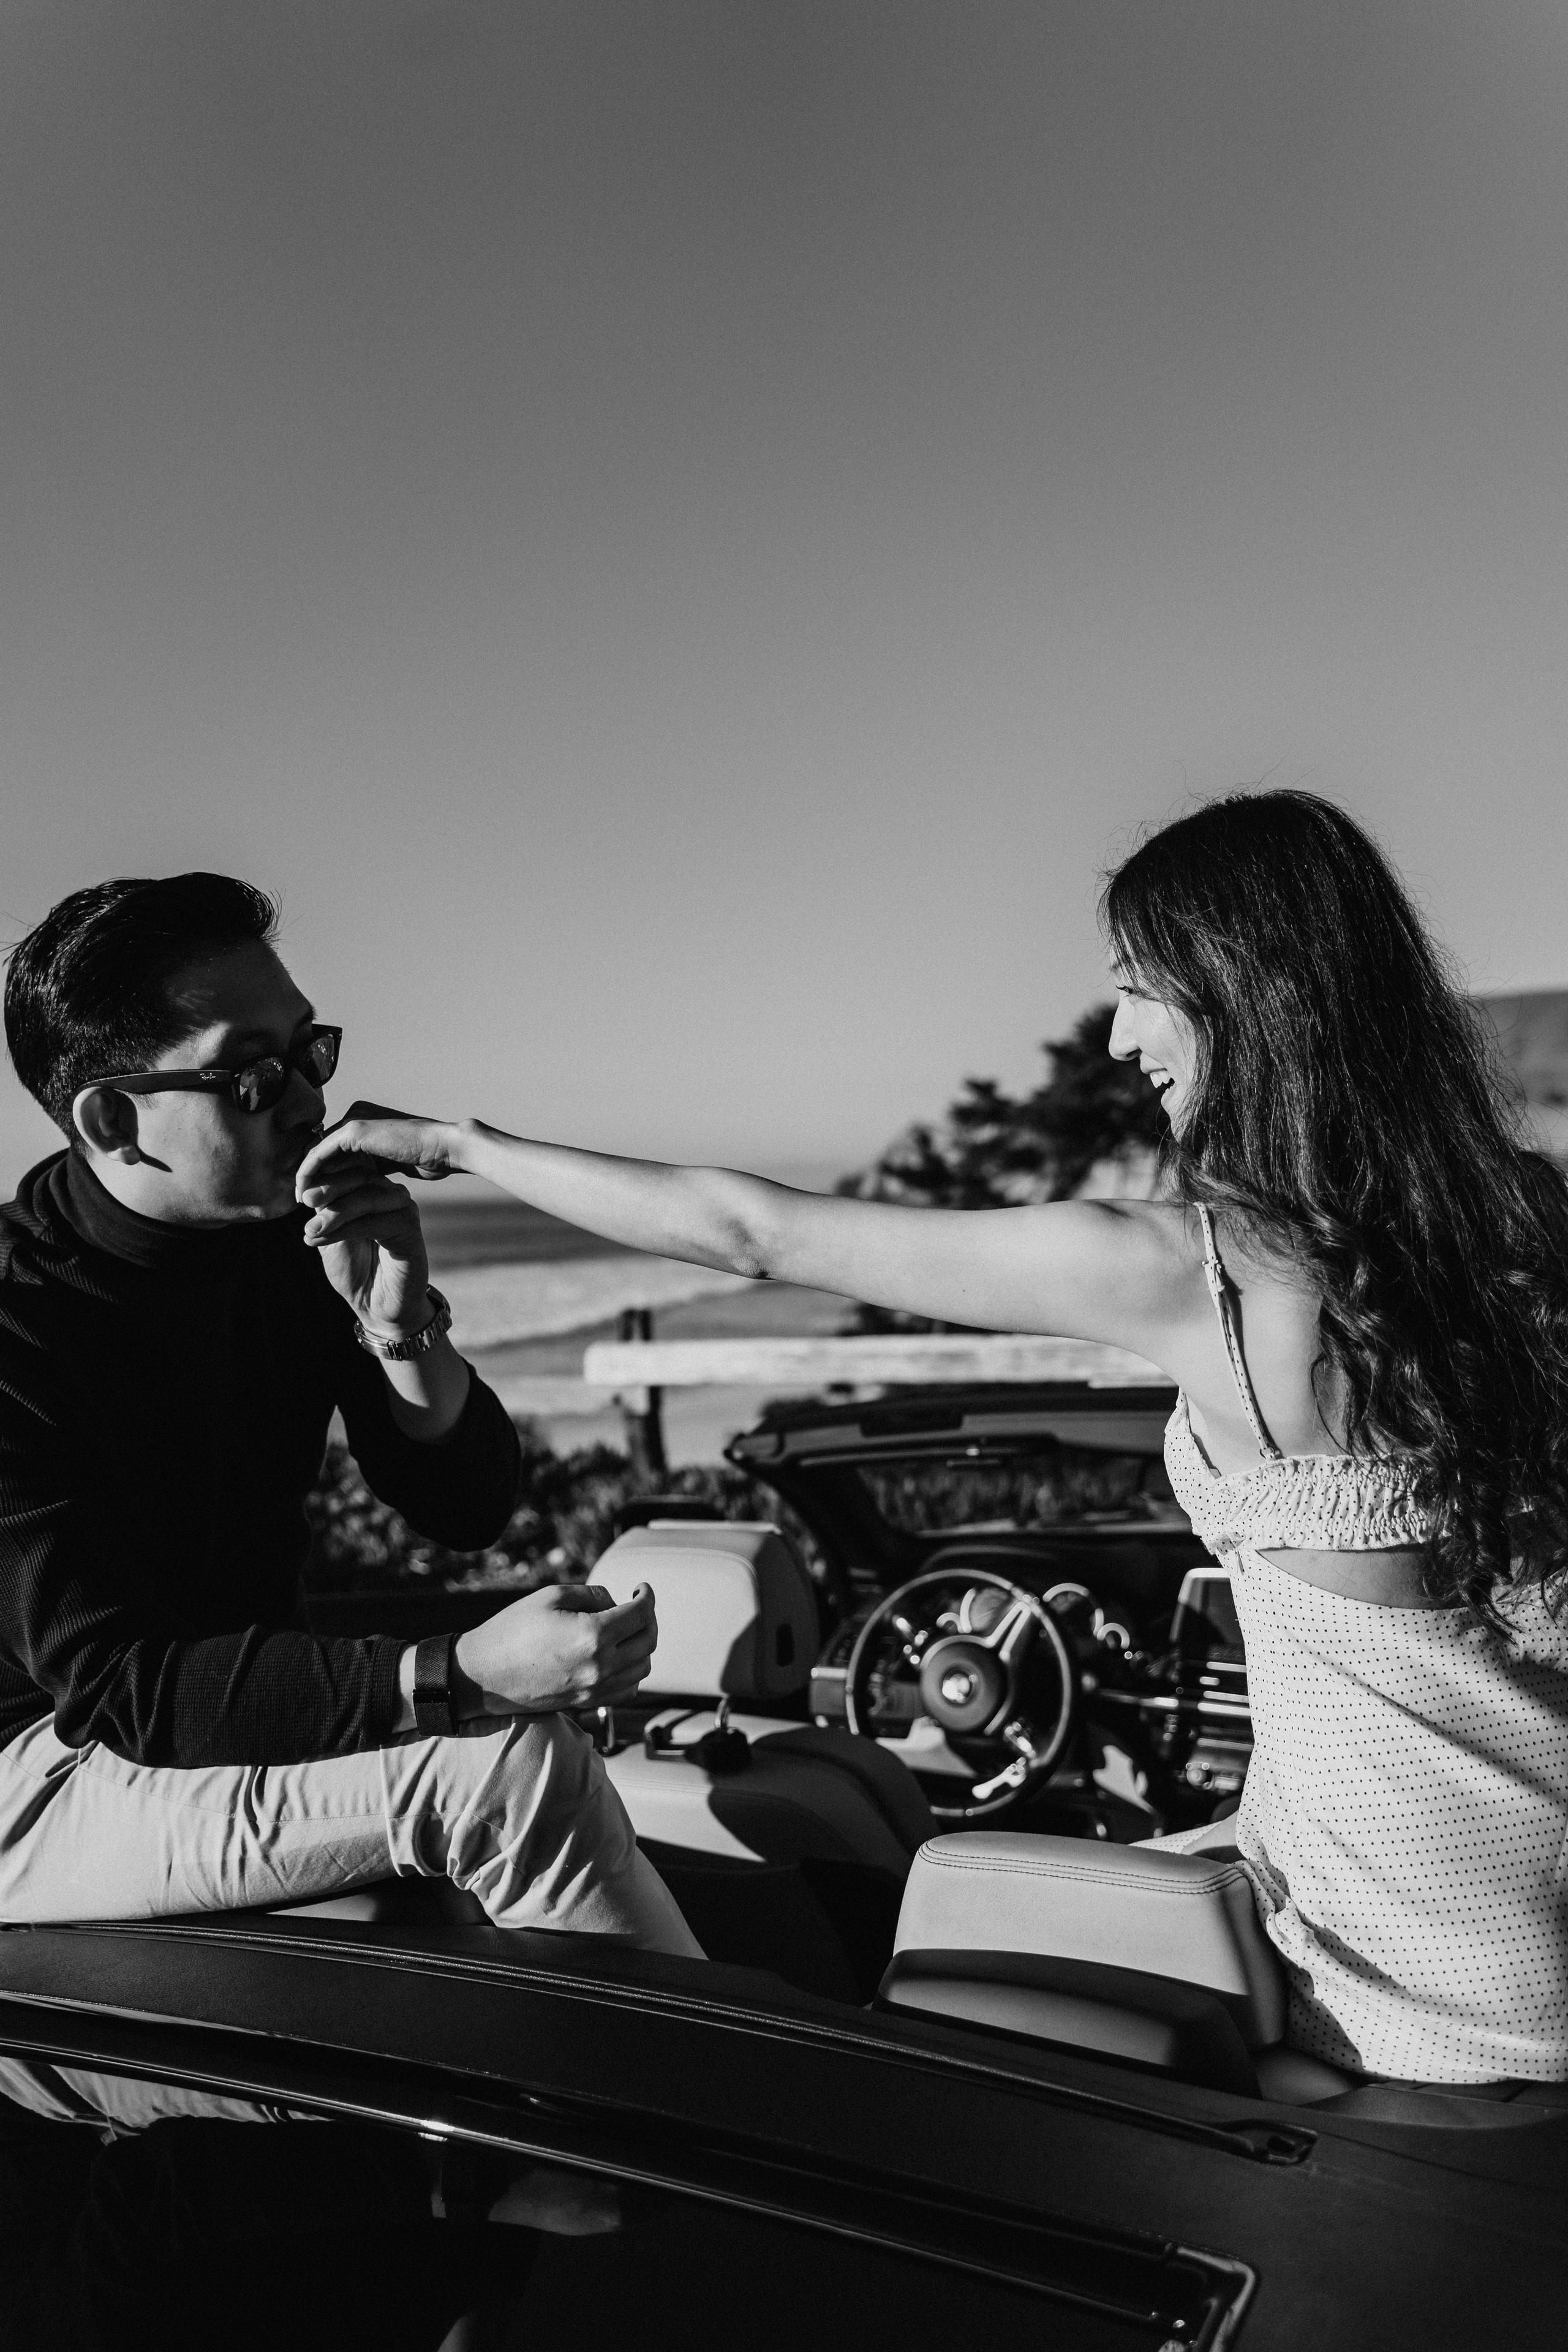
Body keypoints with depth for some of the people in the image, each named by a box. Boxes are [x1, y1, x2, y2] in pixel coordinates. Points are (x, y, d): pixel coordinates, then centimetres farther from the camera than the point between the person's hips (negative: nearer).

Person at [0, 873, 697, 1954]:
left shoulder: (294, 1241, -3)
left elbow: (468, 1509, 0)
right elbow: (116, 1687, -26)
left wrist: (401, 1325, -20)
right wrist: (462, 1674, -36)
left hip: (244, 1720, 7)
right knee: (505, 1762, -25)